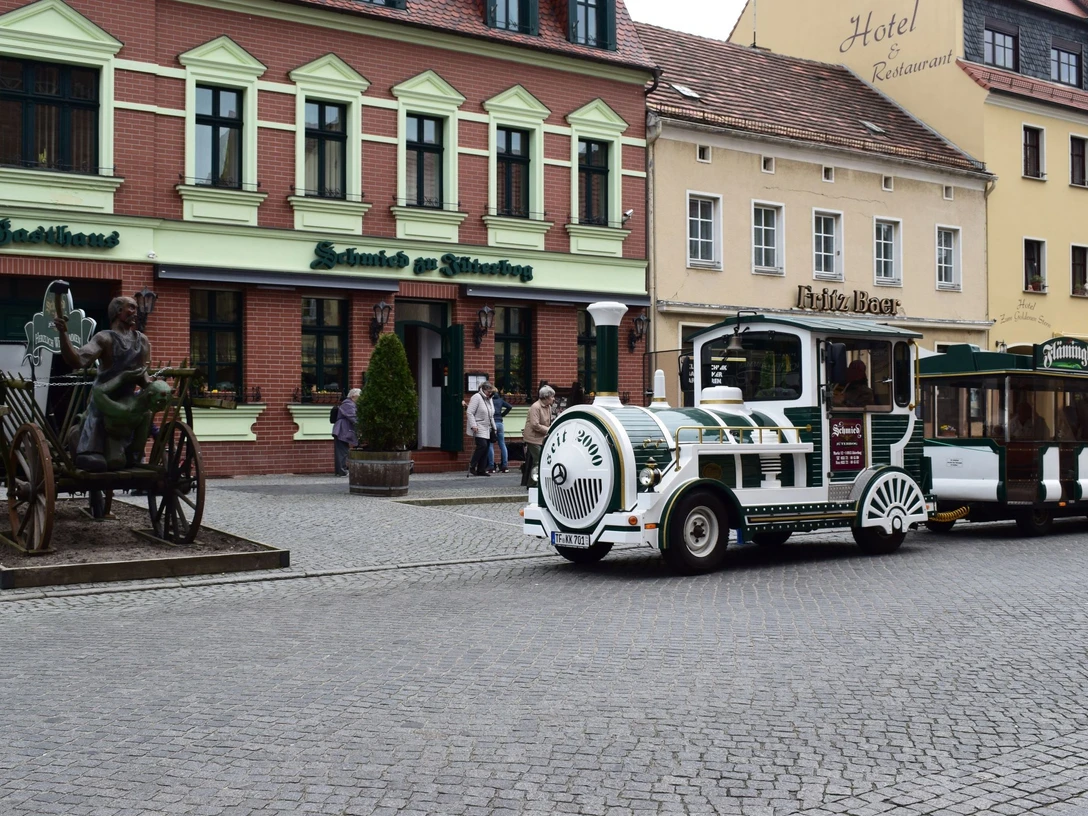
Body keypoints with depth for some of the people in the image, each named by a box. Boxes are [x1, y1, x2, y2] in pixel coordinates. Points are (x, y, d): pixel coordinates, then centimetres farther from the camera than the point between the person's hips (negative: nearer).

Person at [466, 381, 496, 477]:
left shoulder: (489, 400, 18)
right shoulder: (476, 397, -9)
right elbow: (470, 412, -15)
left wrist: (494, 428, 19)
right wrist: (473, 425, -21)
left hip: (487, 429, 8)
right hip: (479, 429, -8)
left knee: (486, 448, 4)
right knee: (482, 445, -19)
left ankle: (481, 470, 8)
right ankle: (472, 466, -6)